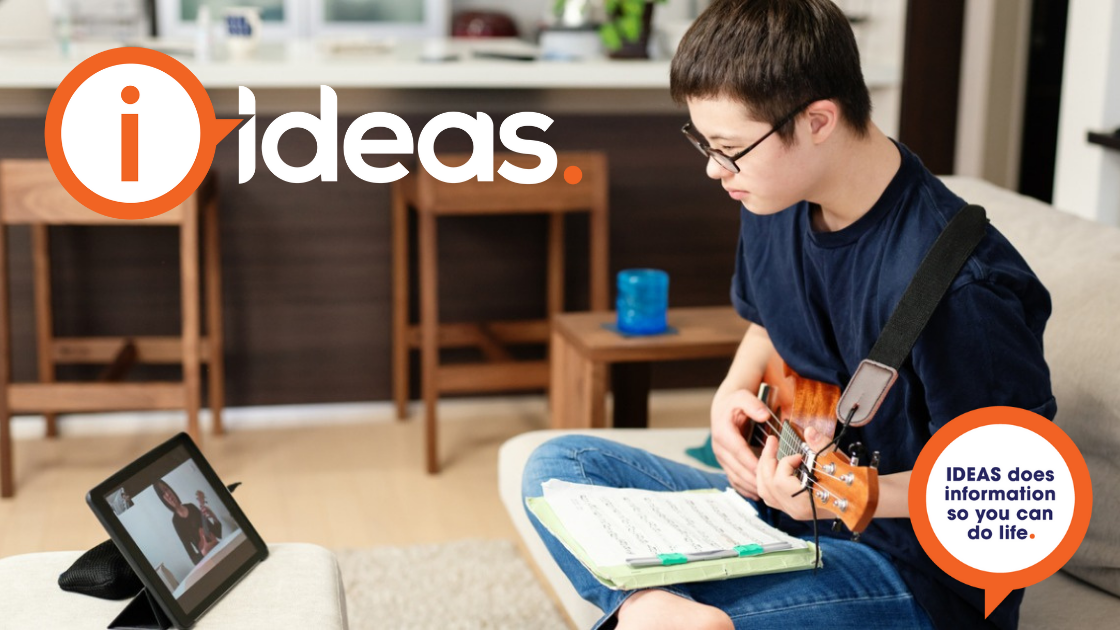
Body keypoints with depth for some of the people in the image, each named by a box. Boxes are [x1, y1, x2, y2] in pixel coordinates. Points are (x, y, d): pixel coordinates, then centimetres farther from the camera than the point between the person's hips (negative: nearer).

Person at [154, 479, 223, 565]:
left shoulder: (191, 507, 6)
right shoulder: (176, 520, -5)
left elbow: (218, 533, 8)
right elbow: (194, 558, -7)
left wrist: (214, 518, -9)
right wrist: (203, 553, -26)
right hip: (207, 559, -4)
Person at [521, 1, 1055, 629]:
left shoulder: (957, 283, -28)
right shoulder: (776, 201, -1)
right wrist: (734, 392, -1)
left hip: (920, 561, -9)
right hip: (783, 505, 9)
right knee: (559, 464, -3)